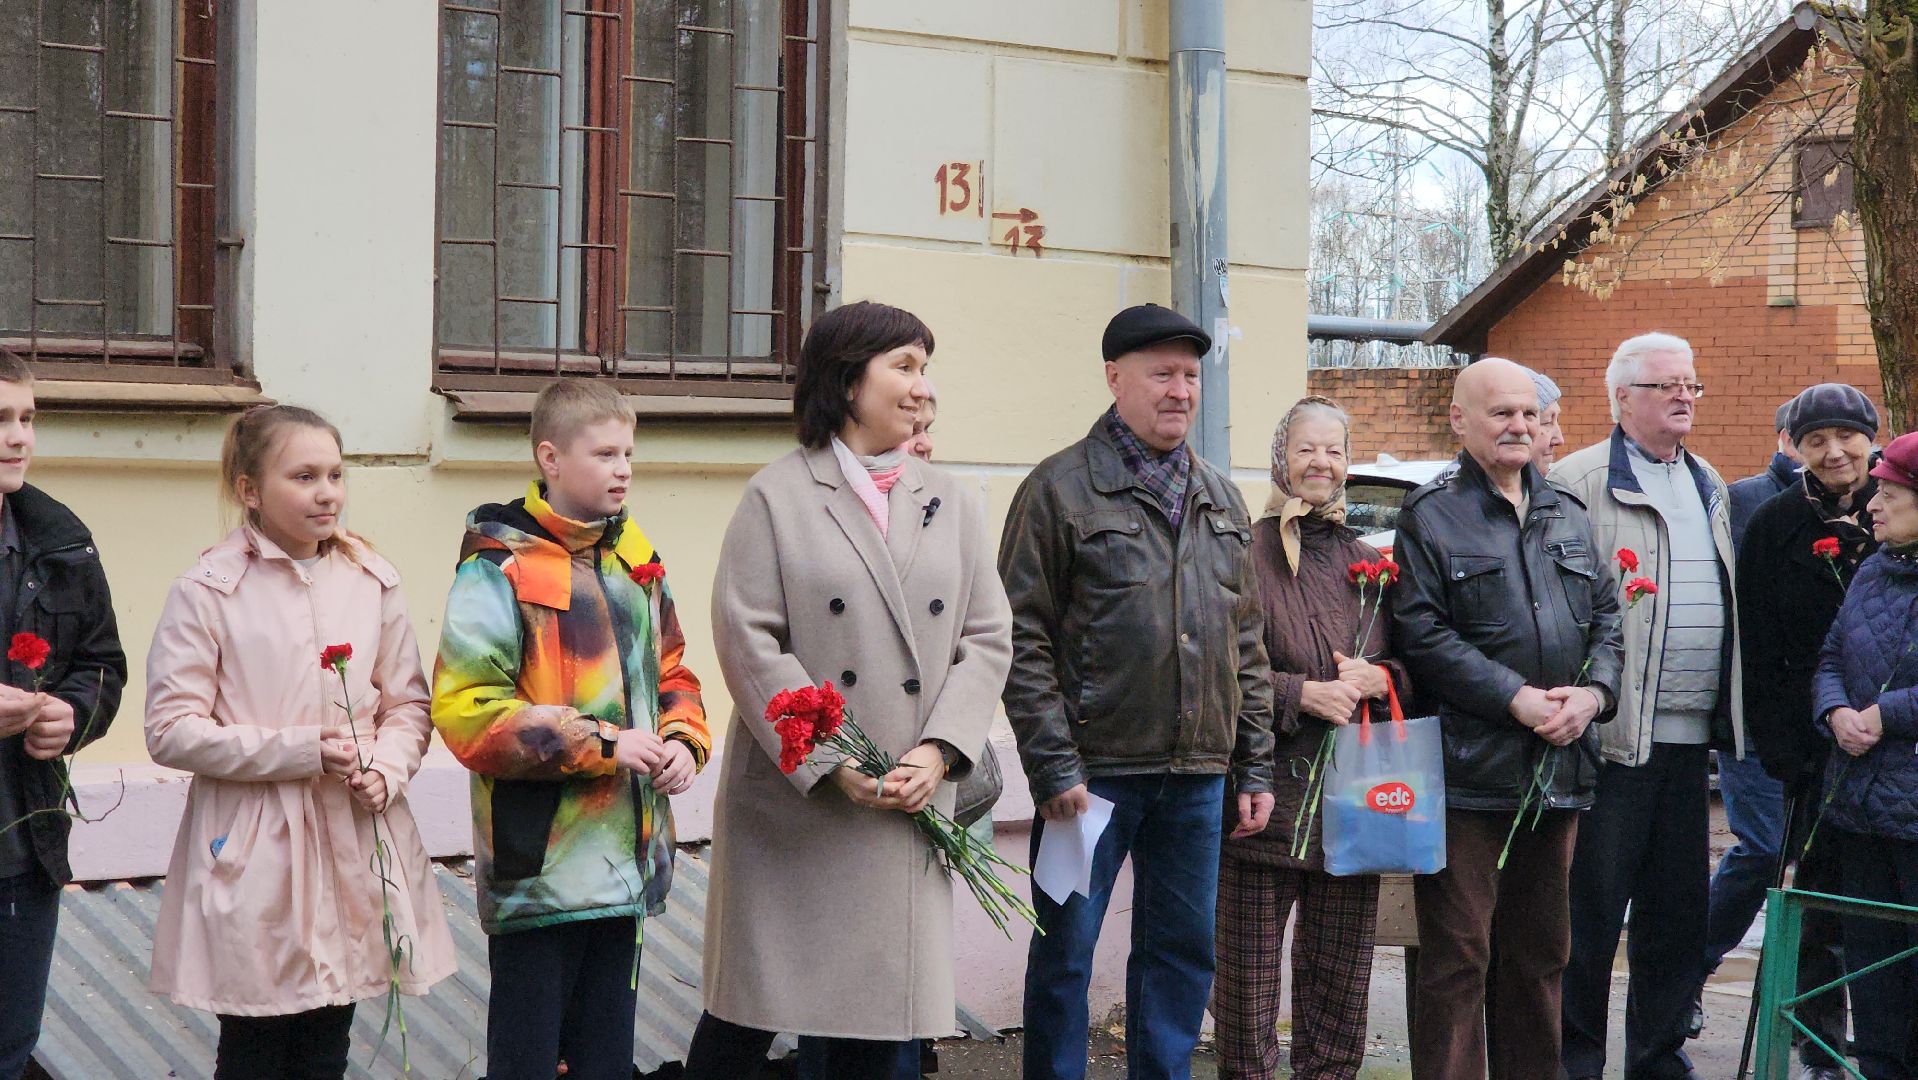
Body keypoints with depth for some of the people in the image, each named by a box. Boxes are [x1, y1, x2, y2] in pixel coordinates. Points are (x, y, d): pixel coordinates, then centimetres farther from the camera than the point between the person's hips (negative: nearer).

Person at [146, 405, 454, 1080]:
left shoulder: (372, 582, 5)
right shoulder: (206, 593, -8)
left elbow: (409, 703, 11)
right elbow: (171, 731, -10)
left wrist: (385, 771, -9)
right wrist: (300, 750, -16)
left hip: (355, 842, 4)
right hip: (253, 852, -4)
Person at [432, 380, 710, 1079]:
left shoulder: (634, 560, 10)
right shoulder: (500, 568, -11)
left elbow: (671, 671, 21)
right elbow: (466, 712, -18)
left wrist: (684, 741, 0)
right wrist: (601, 744, -18)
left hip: (626, 862, 7)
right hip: (539, 866, -7)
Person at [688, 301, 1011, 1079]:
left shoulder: (953, 504, 13)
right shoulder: (777, 497, -1)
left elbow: (987, 640, 9)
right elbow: (749, 641, -8)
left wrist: (939, 752, -7)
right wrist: (834, 765, -14)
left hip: (910, 810, 4)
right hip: (792, 805, -4)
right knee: (750, 1013, 2)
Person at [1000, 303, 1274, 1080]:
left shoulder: (1220, 499, 14)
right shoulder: (1062, 488, -4)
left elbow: (1248, 643, 17)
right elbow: (1024, 641, -8)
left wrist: (1256, 768, 12)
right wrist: (1053, 766, -15)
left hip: (1198, 776, 6)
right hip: (1094, 772, -5)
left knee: (1184, 950, 11)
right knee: (1065, 952, 2)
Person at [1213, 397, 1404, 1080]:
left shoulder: (1370, 564, 15)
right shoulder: (1247, 555, -1)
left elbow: (1414, 669, 17)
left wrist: (1377, 678, -4)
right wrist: (1300, 692, -16)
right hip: (1267, 790, -4)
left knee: (1341, 995, 6)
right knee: (1247, 983, -3)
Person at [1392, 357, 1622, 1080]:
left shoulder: (1569, 517, 16)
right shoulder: (1431, 516, -3)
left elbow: (1608, 615, 15)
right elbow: (1421, 634, -12)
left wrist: (1593, 691, -5)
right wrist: (1516, 699, -18)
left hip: (1559, 770, 6)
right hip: (1469, 770, -6)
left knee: (1540, 952, 14)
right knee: (1457, 956, -4)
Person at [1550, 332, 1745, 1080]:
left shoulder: (1708, 486, 19)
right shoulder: (1578, 482, -5)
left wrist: (1726, 716, 20)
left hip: (1689, 736, 7)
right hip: (1614, 735, -7)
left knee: (1678, 909, 11)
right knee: (1592, 908, -2)